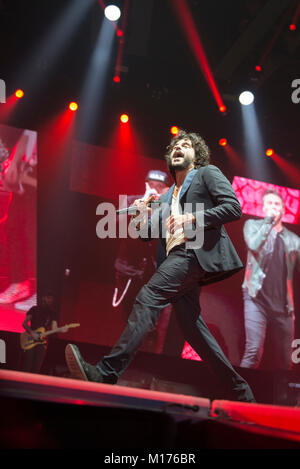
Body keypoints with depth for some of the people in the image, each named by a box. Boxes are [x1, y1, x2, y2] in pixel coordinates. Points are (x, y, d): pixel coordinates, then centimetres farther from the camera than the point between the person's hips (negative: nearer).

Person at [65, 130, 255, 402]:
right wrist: (145, 216, 3)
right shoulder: (167, 197, 31)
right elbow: (151, 233, 25)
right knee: (191, 326, 1)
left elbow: (233, 207, -2)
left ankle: (106, 373, -33)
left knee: (148, 298, -24)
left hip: (197, 251, -8)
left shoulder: (208, 174, 13)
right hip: (176, 259, 8)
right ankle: (240, 394, 10)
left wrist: (192, 219, -12)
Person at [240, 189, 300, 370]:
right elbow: (254, 244, -12)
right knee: (254, 350, -18)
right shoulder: (253, 225, 10)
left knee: (285, 359, 5)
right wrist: (269, 220, -4)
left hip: (282, 304, 3)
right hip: (257, 298, -3)